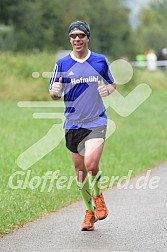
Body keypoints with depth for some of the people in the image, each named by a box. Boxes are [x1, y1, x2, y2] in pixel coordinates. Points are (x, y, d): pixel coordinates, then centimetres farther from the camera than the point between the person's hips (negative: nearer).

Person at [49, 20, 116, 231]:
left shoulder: (100, 61, 2)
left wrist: (108, 89, -8)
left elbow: (112, 84, 16)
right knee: (80, 170, 8)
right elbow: (55, 95, 4)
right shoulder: (62, 64, 1)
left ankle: (98, 197, 8)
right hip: (73, 124, 2)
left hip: (96, 121, -2)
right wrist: (55, 92, -20)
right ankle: (89, 211, 25)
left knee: (91, 164, -21)